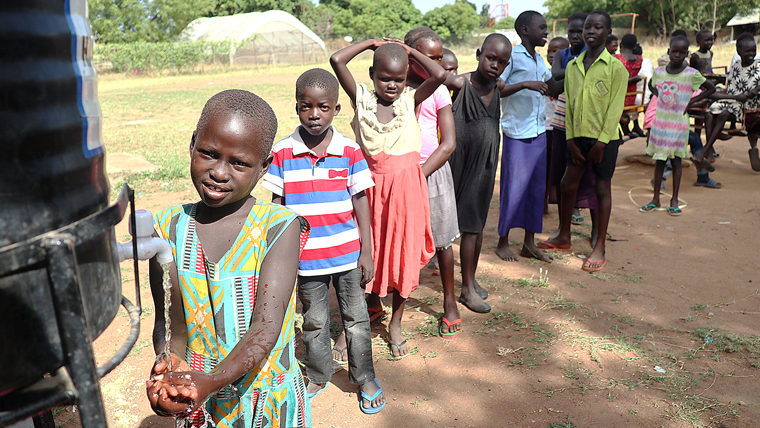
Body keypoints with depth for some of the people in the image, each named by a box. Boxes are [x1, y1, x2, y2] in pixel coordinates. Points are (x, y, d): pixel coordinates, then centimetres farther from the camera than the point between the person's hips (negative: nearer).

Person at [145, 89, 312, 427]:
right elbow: (168, 323, -7)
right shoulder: (169, 228, -6)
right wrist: (170, 364, -27)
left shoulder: (280, 227, -16)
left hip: (270, 400, -2)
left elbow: (266, 328, -22)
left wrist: (212, 382, -36)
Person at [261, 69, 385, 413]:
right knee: (314, 322, 17)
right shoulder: (282, 152, -7)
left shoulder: (349, 151, -7)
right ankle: (318, 376, 38)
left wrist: (366, 252, -2)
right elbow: (277, 205, 0)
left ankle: (365, 379, 33)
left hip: (347, 254, 0)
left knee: (356, 319, 14)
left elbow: (360, 202, -2)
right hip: (306, 257, 0)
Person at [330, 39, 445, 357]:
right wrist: (371, 43, 0)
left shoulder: (410, 100, 0)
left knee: (403, 253, 9)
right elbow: (336, 61, -10)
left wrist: (409, 50, -2)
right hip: (371, 185, 0)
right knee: (368, 251, 8)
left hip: (406, 186, 0)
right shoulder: (362, 98, -1)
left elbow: (439, 75, -15)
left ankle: (395, 325, 26)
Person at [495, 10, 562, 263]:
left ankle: (529, 243, 19)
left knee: (537, 188, 9)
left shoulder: (539, 60, 14)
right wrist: (525, 84, -24)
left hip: (539, 133, 8)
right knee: (513, 189, -2)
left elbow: (553, 86, 28)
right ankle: (503, 242, 14)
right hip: (517, 135, -8)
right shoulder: (511, 57, -9)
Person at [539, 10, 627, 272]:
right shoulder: (572, 67, 9)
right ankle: (563, 237, 26)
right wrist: (571, 139, 1)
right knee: (568, 185, 8)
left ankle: (599, 249, 11)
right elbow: (569, 105, 9)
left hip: (604, 137, -4)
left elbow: (616, 107, -8)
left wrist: (602, 141, -13)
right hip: (578, 135, 4)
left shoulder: (615, 67, -5)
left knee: (602, 189, 3)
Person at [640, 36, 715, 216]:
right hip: (659, 122, 3)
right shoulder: (659, 71, 1)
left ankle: (674, 200, 14)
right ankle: (655, 199, 17)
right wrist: (659, 96, 7)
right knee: (659, 160, 9)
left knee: (676, 160, 3)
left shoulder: (692, 74, -8)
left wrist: (691, 101, -4)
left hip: (678, 124, -3)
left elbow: (711, 88, 3)